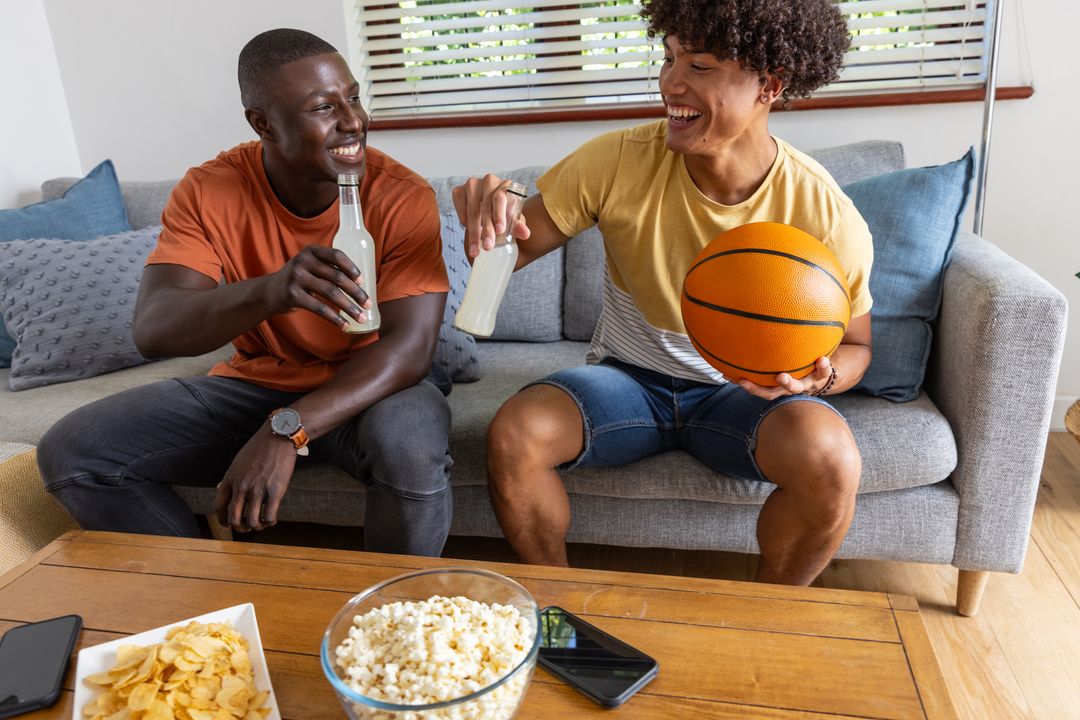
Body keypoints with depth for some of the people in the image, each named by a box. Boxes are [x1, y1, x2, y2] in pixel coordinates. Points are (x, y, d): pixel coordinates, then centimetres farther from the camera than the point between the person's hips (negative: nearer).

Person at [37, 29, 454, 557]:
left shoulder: (402, 197, -17)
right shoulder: (207, 192, -9)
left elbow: (410, 346, -25)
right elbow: (152, 330, -21)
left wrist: (286, 432, -37)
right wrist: (270, 291, -43)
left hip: (367, 387, -3)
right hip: (252, 383, 3)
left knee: (412, 448, -37)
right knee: (70, 453, -9)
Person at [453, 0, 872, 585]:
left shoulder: (826, 216, -16)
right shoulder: (617, 160, -14)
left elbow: (854, 345, 0)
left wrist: (819, 377, -24)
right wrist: (490, 220, -33)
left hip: (743, 390, 0)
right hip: (626, 378, 1)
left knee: (830, 459, -31)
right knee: (513, 434, -26)